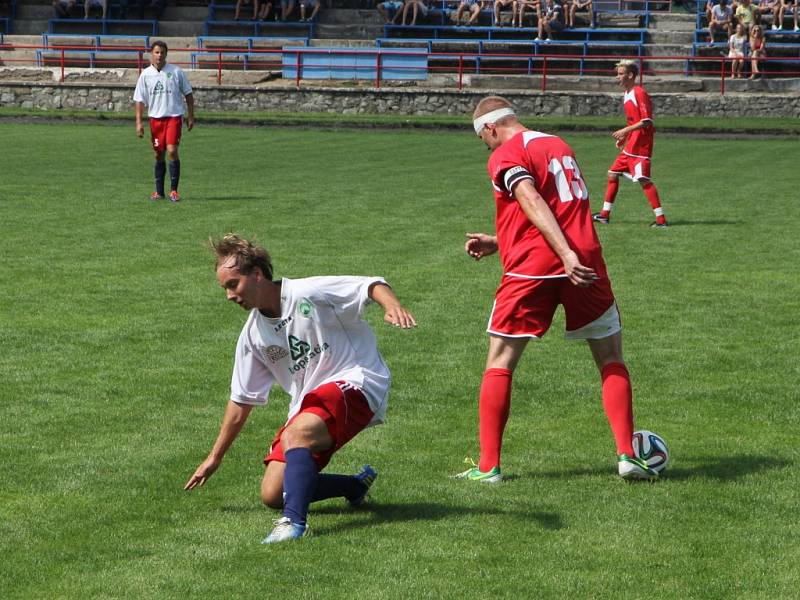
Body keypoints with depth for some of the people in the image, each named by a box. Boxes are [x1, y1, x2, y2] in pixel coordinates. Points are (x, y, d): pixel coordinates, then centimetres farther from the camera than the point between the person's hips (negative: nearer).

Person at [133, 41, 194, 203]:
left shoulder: (176, 72, -2)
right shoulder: (145, 74, 2)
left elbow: (188, 94, 6)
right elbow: (139, 100, 5)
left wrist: (190, 116, 3)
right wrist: (139, 122, -3)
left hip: (173, 116, -2)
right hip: (155, 118, 2)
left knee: (172, 151, -15)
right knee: (159, 155, 8)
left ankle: (174, 190, -8)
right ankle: (159, 192, 17)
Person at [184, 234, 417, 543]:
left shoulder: (309, 293, -10)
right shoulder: (252, 335, 8)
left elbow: (372, 285, -13)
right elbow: (241, 400, 17)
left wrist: (392, 305, -37)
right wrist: (215, 457, 21)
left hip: (355, 382, -7)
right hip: (307, 403, 8)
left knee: (295, 435, -35)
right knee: (272, 494, -5)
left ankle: (294, 521, -42)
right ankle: (357, 485, 12)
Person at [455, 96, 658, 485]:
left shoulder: (505, 156, -2)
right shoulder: (560, 146, 21)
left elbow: (533, 204, -18)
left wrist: (566, 255, -27)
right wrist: (496, 242, 28)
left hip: (531, 269, -5)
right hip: (586, 260, 5)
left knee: (499, 364, 6)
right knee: (611, 360, 13)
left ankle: (488, 466, 4)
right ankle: (627, 456, 2)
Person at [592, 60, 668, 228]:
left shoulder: (639, 93, -14)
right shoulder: (626, 95, 15)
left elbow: (647, 121, -19)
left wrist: (626, 130, -21)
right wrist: (624, 137, 15)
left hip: (640, 145, -10)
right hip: (630, 145, 10)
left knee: (643, 179, -14)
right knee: (613, 173, 14)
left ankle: (661, 219, -13)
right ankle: (605, 214, 23)